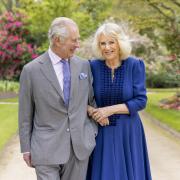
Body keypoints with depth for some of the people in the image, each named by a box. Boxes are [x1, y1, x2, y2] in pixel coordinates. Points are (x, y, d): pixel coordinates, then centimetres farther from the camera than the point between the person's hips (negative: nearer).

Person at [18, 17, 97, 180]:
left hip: (80, 146, 3)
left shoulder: (84, 66, 5)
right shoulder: (31, 70, -5)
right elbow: (25, 114, 0)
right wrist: (26, 148, 1)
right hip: (47, 148, -3)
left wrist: (94, 132, 9)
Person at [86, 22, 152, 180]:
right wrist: (93, 112, -19)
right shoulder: (93, 66, -4)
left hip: (128, 132, -1)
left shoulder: (135, 65, -7)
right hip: (101, 133, 1)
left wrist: (110, 109, -18)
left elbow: (141, 101, -10)